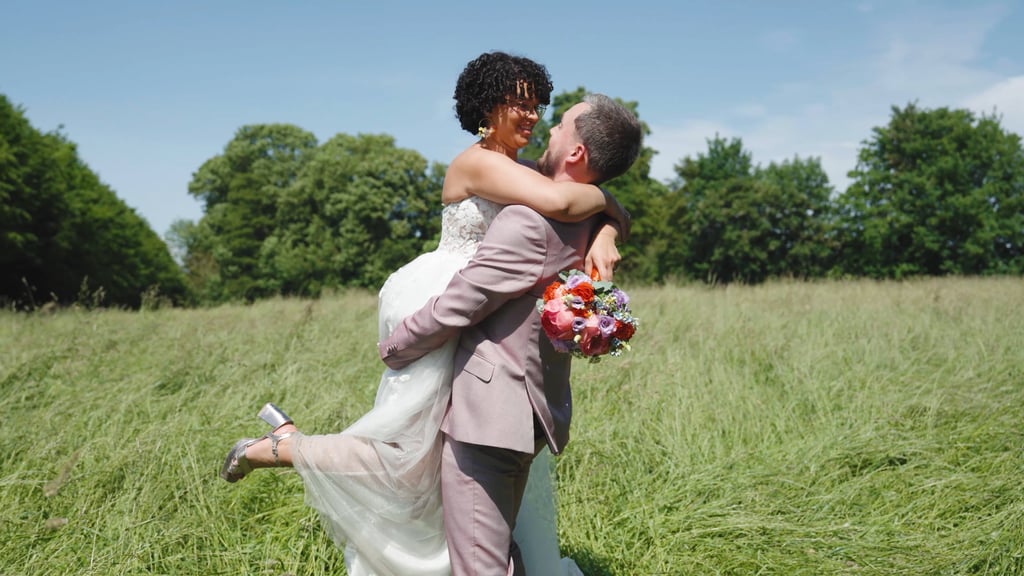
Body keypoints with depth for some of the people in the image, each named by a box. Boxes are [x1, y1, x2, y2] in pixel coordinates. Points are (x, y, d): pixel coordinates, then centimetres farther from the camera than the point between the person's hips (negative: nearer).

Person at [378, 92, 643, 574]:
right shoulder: (593, 224, 4)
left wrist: (390, 348, -1)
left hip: (488, 413, -9)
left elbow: (452, 309, -16)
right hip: (538, 412, 9)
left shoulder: (530, 220, -21)